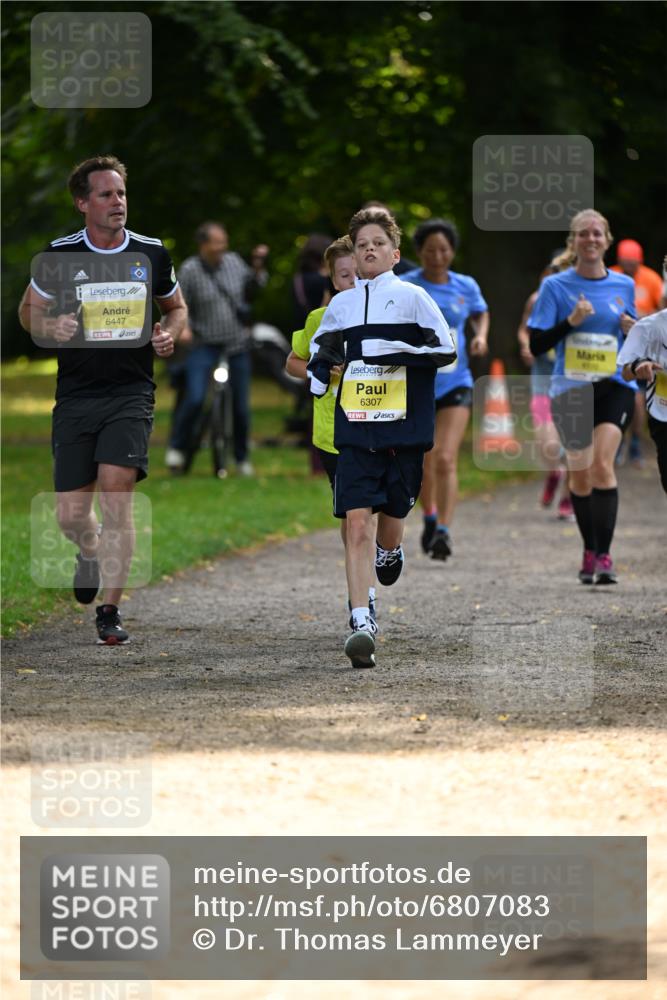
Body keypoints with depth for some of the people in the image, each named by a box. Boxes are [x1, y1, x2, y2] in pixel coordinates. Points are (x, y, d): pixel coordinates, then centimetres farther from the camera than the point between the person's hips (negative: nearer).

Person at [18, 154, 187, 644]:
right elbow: (29, 310, 11)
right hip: (76, 393, 1)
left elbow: (176, 306, 20)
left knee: (116, 487, -19)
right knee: (71, 514, 1)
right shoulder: (59, 255, 0)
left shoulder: (151, 254, 3)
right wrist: (50, 328, -11)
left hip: (132, 390, -1)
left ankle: (110, 610, -11)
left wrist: (169, 334, -2)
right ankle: (92, 551, 41)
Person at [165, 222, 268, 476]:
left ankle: (242, 458, 21)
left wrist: (258, 268, 3)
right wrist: (183, 327, -20)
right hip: (205, 344, -3)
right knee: (195, 398, -20)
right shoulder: (189, 270, -8)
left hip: (237, 344, 4)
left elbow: (250, 290, 17)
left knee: (241, 404, 5)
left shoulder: (233, 261, 3)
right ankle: (176, 448, -2)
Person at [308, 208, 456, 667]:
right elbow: (320, 346, 30)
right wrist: (320, 369, 8)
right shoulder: (341, 305, 13)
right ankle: (362, 621, -17)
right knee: (358, 521, -12)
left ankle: (390, 554, 48)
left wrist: (400, 353, -16)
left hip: (404, 428, -2)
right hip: (356, 430, 2)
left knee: (392, 518, 11)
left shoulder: (411, 296, 1)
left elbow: (447, 350, -2)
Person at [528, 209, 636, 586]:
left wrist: (633, 331, -5)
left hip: (615, 387, 0)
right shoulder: (556, 286, -1)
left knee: (602, 464, -17)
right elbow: (537, 345, -3)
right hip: (571, 389, 0)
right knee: (580, 472, 5)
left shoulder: (624, 286, 6)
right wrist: (571, 321, -17)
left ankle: (604, 555, -17)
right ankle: (590, 552, 23)